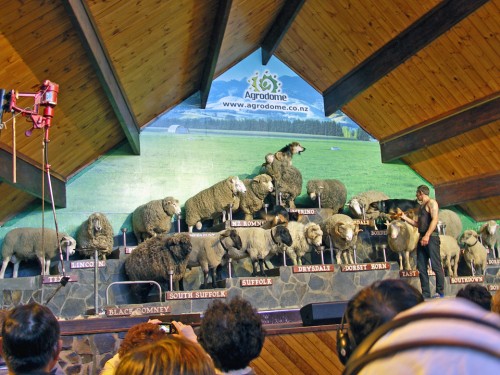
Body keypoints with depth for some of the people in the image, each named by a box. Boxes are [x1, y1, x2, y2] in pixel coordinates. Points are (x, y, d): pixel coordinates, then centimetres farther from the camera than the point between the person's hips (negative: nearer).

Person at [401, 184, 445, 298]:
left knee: (436, 266, -8)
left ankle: (440, 292, -3)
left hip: (431, 237, -9)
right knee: (421, 267, 4)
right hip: (422, 238, 9)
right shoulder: (421, 206, 23)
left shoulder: (431, 203, -2)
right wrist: (404, 217, 23)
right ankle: (425, 294, 7)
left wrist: (427, 235, -23)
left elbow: (435, 219, -15)